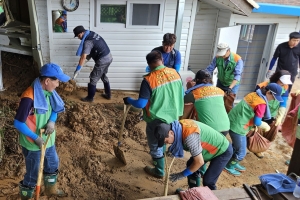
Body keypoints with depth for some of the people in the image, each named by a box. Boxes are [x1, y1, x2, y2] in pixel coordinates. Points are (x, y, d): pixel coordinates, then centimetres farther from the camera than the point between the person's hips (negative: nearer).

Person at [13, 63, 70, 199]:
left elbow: (55, 110, 11)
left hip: (48, 140, 8)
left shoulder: (48, 92, -4)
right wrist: (36, 138, -21)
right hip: (33, 144, -8)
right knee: (33, 175, 9)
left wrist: (52, 121, -10)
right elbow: (18, 123, -25)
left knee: (53, 164, 26)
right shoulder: (29, 97, -29)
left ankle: (50, 189, 51)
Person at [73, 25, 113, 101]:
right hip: (109, 57, 9)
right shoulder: (92, 33, 7)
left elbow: (83, 57, -25)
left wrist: (78, 69, -21)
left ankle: (90, 98, 16)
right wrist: (88, 56, 14)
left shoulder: (87, 41, -21)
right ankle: (108, 94, 35)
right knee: (103, 76, 25)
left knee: (93, 79, 4)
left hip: (102, 60, -9)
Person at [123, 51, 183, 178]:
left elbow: (140, 104, -21)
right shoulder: (175, 73, -5)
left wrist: (128, 100, -2)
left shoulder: (148, 80, -22)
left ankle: (159, 171, 32)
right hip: (173, 116, 6)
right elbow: (181, 94, 7)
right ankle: (159, 159, 50)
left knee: (155, 145, 15)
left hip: (157, 119, -6)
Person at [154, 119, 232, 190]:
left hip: (223, 151, -9)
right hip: (212, 147, 9)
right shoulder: (179, 126, -12)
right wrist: (173, 149, -9)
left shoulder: (190, 136, -38)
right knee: (191, 165, 12)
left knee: (208, 181, -10)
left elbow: (199, 162, -29)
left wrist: (183, 174, -17)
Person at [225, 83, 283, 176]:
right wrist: (265, 126, 1)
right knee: (241, 152, 8)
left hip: (233, 121, 9)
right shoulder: (262, 103, -19)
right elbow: (257, 122, -18)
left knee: (237, 147, 27)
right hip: (237, 126, -9)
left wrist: (262, 124, 12)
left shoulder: (253, 94, 7)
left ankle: (233, 163, 42)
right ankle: (229, 166, 24)